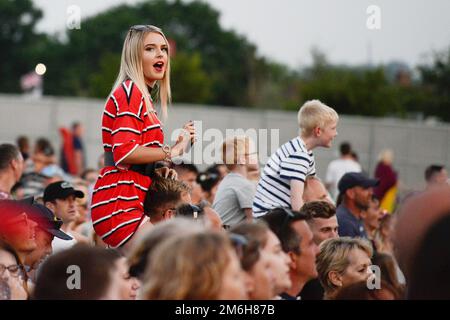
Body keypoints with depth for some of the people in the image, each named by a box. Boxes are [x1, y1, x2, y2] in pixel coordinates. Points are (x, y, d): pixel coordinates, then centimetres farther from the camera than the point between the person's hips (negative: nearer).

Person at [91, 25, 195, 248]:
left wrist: (159, 170, 10)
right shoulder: (130, 92, -8)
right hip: (119, 206, -10)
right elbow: (124, 152, -20)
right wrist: (172, 151, -12)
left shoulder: (142, 96, 22)